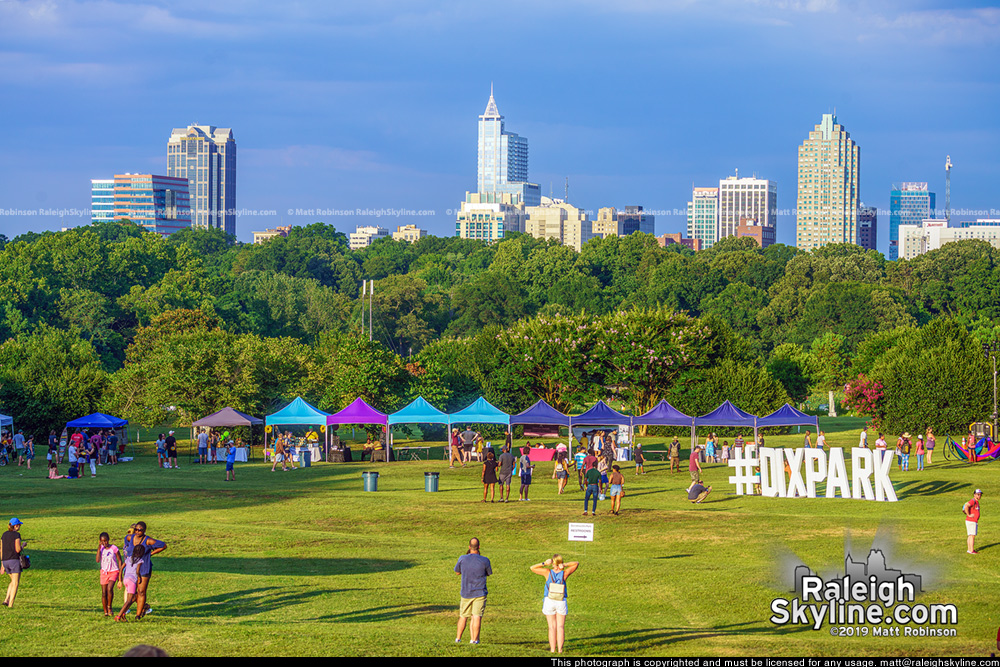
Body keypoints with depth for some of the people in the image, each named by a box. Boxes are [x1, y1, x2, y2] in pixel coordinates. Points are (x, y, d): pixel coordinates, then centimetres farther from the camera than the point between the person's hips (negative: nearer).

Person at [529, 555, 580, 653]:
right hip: (561, 603, 0)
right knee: (561, 627, 5)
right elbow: (576, 564, 6)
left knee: (552, 627, 5)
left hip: (549, 602, 0)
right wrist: (565, 565, -10)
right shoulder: (565, 573, -7)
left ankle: (553, 649, 1)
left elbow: (532, 568, 0)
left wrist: (544, 563, -10)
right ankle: (560, 649, 0)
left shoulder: (548, 572, -9)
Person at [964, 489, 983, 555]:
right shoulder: (973, 501, -16)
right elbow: (966, 506, -32)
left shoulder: (976, 502, 16)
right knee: (972, 536, -9)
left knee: (970, 536, 12)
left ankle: (969, 549, 17)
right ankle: (971, 550, -8)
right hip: (971, 521, -10)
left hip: (974, 522, 10)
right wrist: (969, 515, -24)